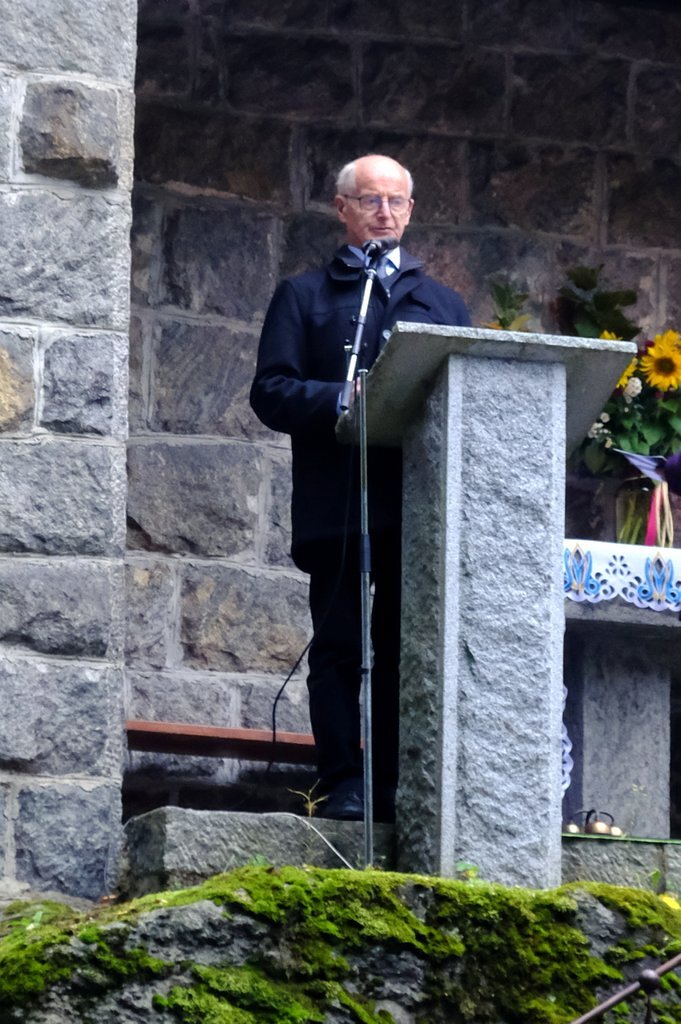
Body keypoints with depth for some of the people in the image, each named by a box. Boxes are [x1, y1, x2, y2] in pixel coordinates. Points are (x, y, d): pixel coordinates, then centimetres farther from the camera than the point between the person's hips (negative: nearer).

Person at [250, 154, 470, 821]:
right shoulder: (305, 296, 13)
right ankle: (344, 784, -4)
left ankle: (393, 785, 1)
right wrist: (343, 400, -15)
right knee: (339, 646, -5)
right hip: (336, 506, -3)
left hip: (419, 505, 3)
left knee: (407, 647, -1)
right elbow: (271, 392, 1)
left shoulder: (445, 304, 24)